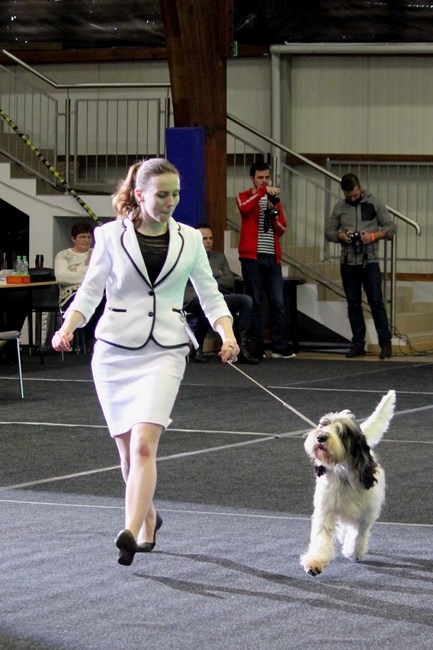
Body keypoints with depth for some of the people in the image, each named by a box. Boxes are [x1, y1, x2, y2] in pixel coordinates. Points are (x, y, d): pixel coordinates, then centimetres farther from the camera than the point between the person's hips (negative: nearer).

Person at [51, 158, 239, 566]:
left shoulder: (189, 239, 6)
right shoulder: (112, 235, 0)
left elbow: (209, 295, 9)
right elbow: (91, 290, 1)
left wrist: (226, 334, -8)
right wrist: (68, 328, -16)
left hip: (165, 352, 0)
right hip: (115, 349, 0)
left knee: (143, 444, -17)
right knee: (128, 450, 8)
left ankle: (131, 533, -24)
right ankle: (148, 519, 32)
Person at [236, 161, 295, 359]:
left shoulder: (275, 200, 17)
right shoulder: (244, 197, 6)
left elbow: (281, 230, 9)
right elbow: (244, 207, -20)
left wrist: (273, 211, -6)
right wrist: (263, 191, -25)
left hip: (272, 257, 4)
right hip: (252, 257, -4)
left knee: (278, 303, -1)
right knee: (255, 303, -2)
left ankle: (280, 347, 0)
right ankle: (256, 347, 1)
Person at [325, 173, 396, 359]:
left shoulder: (374, 203, 1)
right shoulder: (340, 207, 9)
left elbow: (391, 227, 0)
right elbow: (328, 231, 11)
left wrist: (373, 236, -17)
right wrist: (340, 236, -10)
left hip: (370, 261, -3)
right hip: (348, 263, 3)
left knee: (376, 302, -5)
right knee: (353, 304, 7)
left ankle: (385, 342, -1)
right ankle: (358, 344, 12)